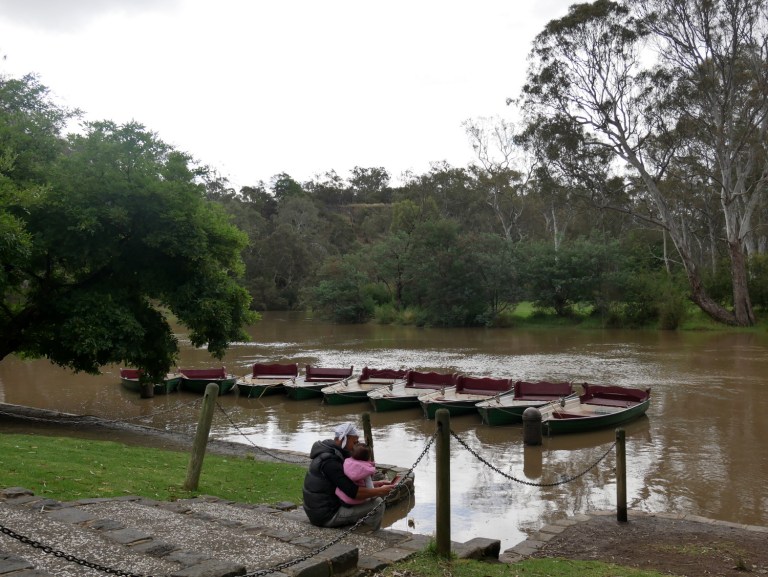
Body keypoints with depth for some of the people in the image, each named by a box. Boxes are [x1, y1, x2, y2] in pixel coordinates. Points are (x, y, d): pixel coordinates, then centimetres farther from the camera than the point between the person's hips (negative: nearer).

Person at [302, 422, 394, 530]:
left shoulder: (329, 453, 8)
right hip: (327, 515, -10)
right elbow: (353, 492, -28)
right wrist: (380, 491, -17)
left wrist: (373, 485, 7)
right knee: (377, 503, -12)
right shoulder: (330, 461, -24)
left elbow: (349, 482, 18)